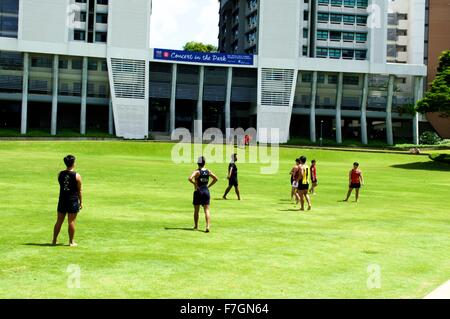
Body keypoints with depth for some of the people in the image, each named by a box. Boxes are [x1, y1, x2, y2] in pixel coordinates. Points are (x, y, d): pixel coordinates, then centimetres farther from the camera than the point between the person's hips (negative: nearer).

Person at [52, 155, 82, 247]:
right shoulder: (77, 176, -10)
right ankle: (71, 242, 9)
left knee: (59, 221, 12)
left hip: (62, 200, 4)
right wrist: (81, 202, 4)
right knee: (71, 222, 3)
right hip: (73, 201, -4)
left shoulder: (60, 174, 1)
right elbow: (79, 190, -4)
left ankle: (54, 240, 18)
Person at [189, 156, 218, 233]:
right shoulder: (208, 171, 5)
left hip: (198, 191, -3)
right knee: (207, 210, 0)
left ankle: (196, 226, 20)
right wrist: (209, 186, 11)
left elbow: (190, 178, -25)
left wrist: (195, 184, -11)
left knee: (196, 210, 12)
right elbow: (215, 179, 12)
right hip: (206, 191, 3)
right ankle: (208, 226, -15)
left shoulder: (197, 171, -9)